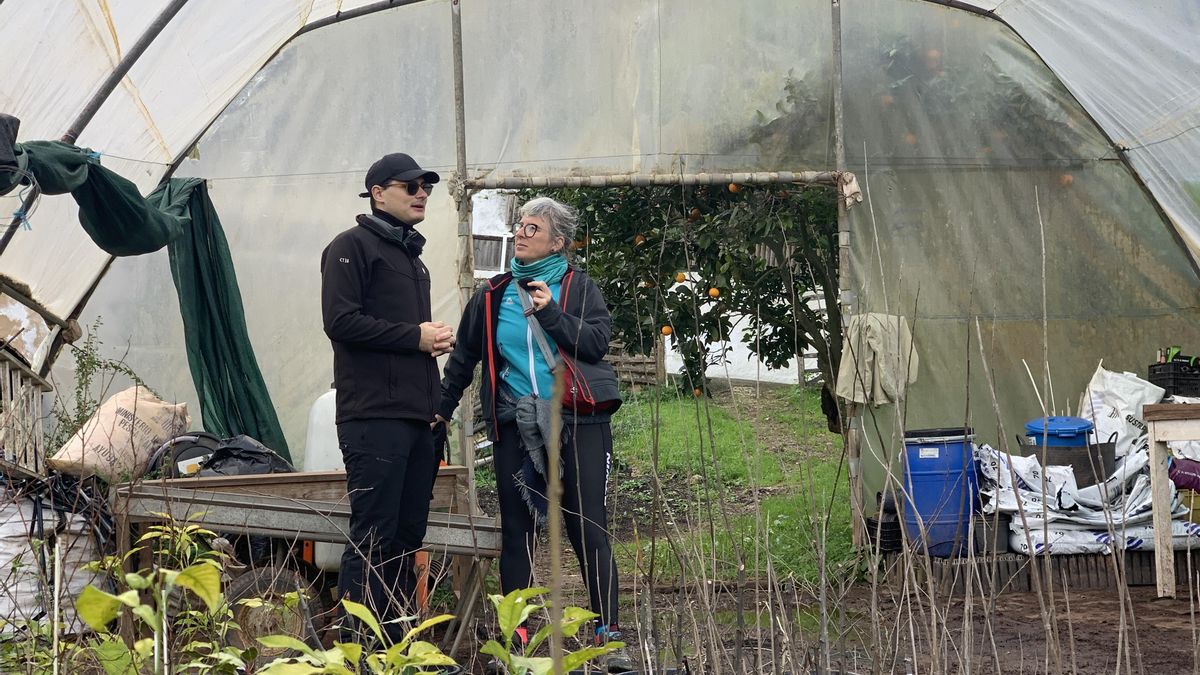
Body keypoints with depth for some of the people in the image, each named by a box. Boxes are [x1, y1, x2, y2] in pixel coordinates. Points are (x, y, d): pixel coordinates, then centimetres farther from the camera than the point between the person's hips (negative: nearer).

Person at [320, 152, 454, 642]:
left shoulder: (412, 257, 25)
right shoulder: (353, 246, -2)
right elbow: (341, 321, -14)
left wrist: (437, 340, 8)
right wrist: (415, 336, -12)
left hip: (415, 417, 9)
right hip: (373, 417, -9)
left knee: (408, 534, 8)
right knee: (374, 537, -10)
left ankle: (396, 638, 14)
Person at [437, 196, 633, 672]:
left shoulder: (578, 288, 6)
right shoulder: (494, 295, 13)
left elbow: (597, 343, -8)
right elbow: (464, 357, 21)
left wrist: (550, 312, -14)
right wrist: (441, 407, 19)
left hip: (577, 422, -3)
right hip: (516, 425, 3)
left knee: (588, 529, -5)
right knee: (516, 530, 6)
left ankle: (609, 636, -5)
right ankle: (514, 635, 13)